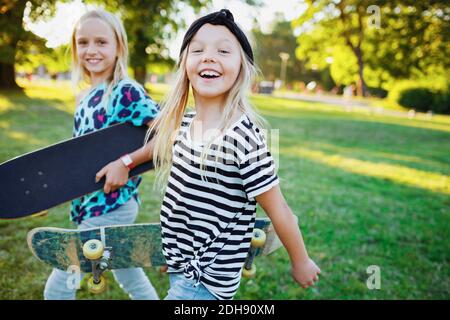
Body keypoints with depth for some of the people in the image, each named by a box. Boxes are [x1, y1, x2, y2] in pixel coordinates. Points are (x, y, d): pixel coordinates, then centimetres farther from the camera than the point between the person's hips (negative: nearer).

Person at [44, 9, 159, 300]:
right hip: (91, 203, 8)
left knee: (57, 288, 3)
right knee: (131, 279, 21)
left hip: (111, 205, -8)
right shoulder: (85, 99, 9)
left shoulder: (127, 91, -16)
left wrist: (125, 163, -25)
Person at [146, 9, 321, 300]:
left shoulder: (243, 135, -27)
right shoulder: (182, 122, -4)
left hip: (206, 281, -7)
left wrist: (301, 262, -7)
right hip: (180, 266, 7)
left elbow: (279, 211, -17)